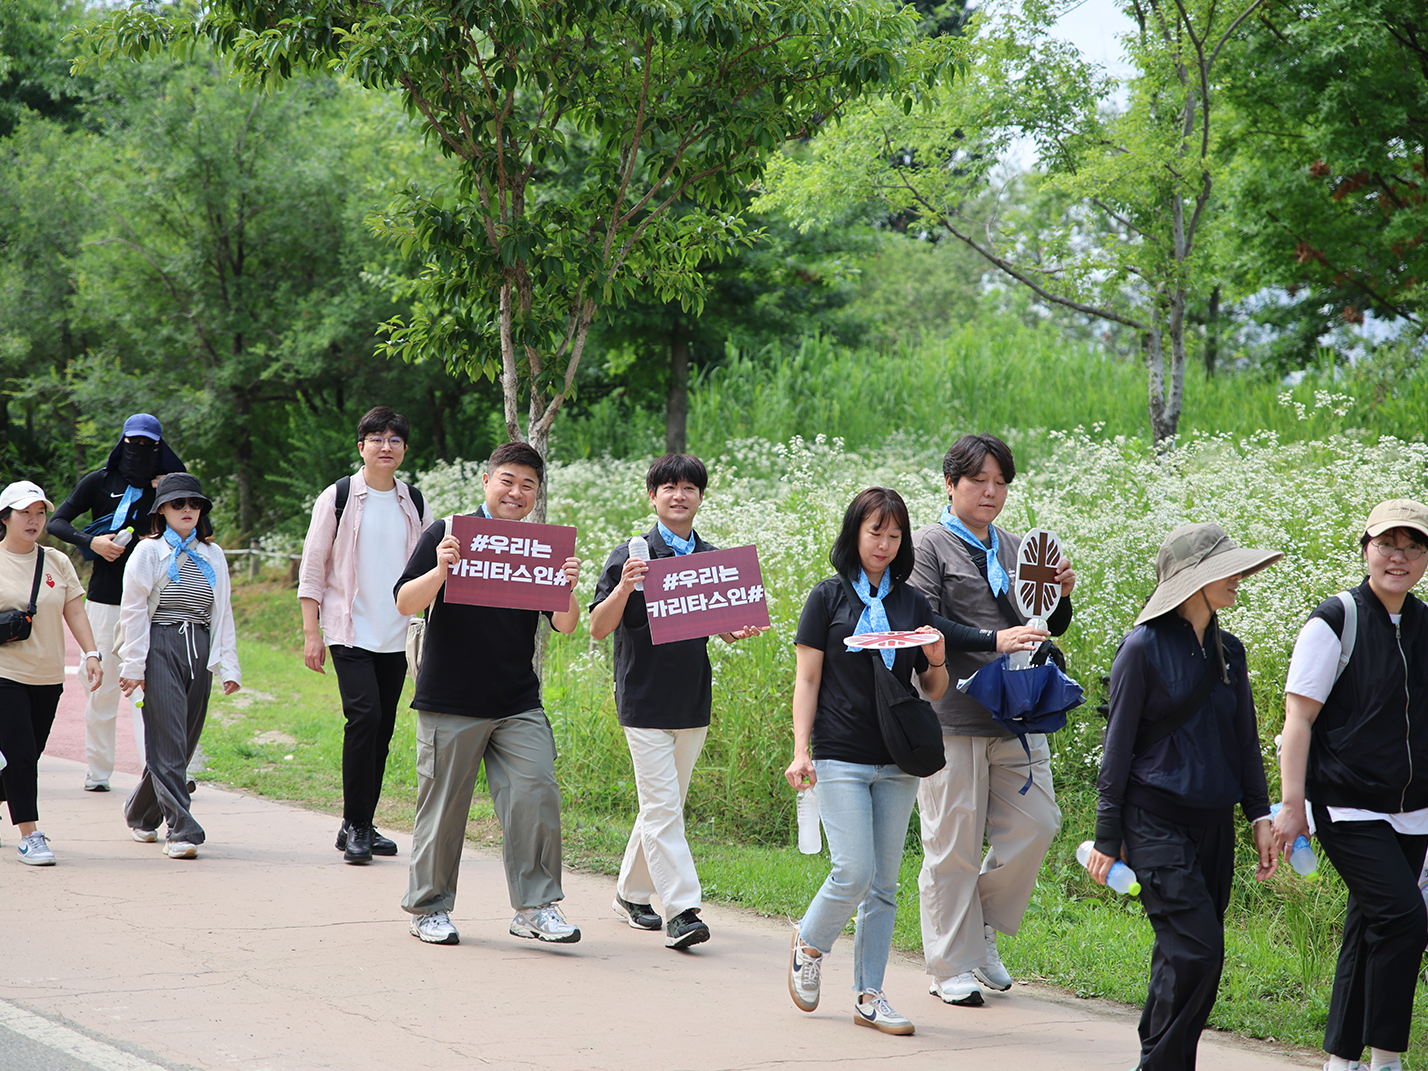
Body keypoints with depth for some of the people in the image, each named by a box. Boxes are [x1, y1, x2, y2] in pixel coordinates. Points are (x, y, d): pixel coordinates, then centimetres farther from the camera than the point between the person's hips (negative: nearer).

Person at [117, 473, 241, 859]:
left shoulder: (213, 556, 14)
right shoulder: (149, 552, 2)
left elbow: (222, 614, 15)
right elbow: (133, 612, 0)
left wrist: (228, 666, 9)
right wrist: (134, 666, -6)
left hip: (199, 652, 5)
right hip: (160, 650, -5)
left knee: (183, 739, 7)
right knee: (168, 743, -10)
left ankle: (141, 814, 26)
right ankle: (182, 830, -12)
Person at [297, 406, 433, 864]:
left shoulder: (415, 504, 10)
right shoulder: (338, 498, -1)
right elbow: (312, 568, 1)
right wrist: (311, 633, -5)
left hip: (397, 634, 4)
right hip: (350, 632, -4)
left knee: (382, 728, 4)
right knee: (364, 715, -17)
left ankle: (361, 827, 14)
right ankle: (354, 826, -9)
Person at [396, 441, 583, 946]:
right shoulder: (446, 535, -1)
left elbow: (565, 626, 3)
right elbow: (406, 603, -6)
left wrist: (567, 589, -17)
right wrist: (440, 570, -24)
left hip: (519, 705, 3)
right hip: (449, 704, -3)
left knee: (537, 796, -7)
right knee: (443, 807, 3)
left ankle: (534, 908, 2)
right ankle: (429, 909, 18)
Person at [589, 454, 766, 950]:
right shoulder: (630, 556, -4)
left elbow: (724, 628, 17)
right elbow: (598, 628, -7)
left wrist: (742, 631, -6)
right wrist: (624, 588, -24)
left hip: (693, 701, 5)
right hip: (645, 700, -5)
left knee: (665, 805, 12)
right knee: (662, 807, -10)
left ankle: (631, 892, 27)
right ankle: (680, 910, -12)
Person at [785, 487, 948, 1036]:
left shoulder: (913, 603, 10)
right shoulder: (828, 597, 1)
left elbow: (933, 690, 15)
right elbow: (807, 681, 0)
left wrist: (937, 660, -7)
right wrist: (801, 751, -9)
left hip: (898, 762, 4)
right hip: (841, 757, -4)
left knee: (884, 883, 4)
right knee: (854, 871, -13)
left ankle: (869, 995, 11)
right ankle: (808, 943, 15)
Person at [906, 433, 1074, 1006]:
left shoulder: (1016, 548, 16)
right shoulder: (929, 546, -2)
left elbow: (1047, 629, 20)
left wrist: (1061, 596, -1)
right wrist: (993, 640, -21)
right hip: (953, 717, -6)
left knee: (1035, 825, 0)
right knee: (954, 842, -2)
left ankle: (983, 928, 21)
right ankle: (951, 967, 8)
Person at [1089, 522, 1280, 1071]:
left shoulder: (1228, 651, 11)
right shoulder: (1143, 647, -7)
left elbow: (1245, 739, 18)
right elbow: (1119, 742, -5)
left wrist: (1260, 815, 10)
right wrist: (1108, 835, -5)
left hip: (1214, 821, 6)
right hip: (1156, 818, -6)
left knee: (1186, 954, 5)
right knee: (1196, 948, -14)